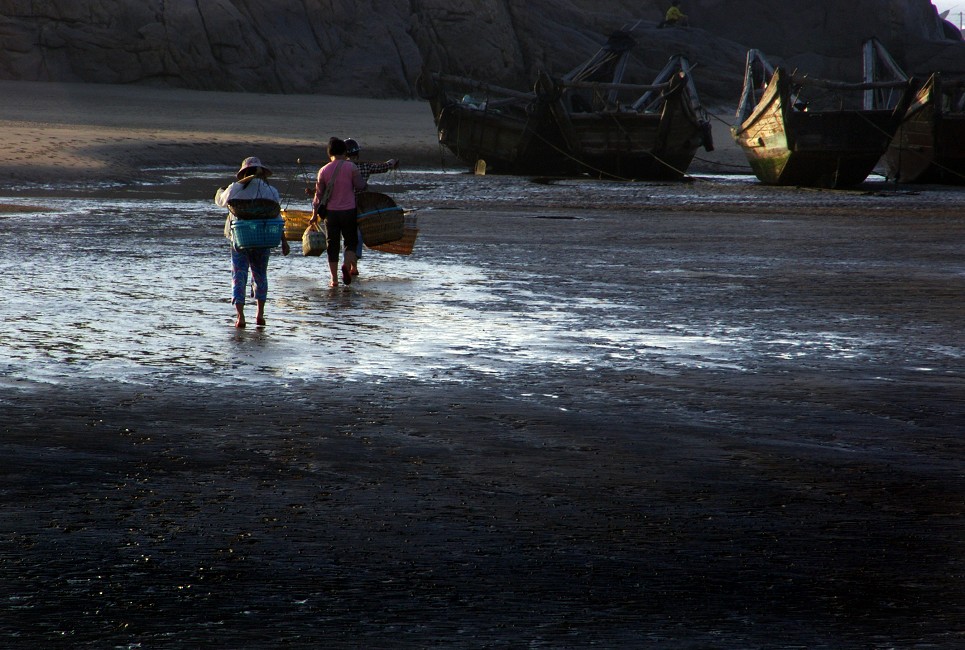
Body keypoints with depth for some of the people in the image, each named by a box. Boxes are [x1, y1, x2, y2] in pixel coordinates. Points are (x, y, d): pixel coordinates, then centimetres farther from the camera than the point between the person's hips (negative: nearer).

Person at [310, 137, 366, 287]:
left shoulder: (324, 171, 1)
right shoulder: (351, 167, -6)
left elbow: (319, 194, 6)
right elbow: (360, 186, -4)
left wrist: (315, 214, 15)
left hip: (330, 212, 2)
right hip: (349, 211, -2)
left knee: (332, 245, 8)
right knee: (351, 241, 11)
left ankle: (334, 279, 6)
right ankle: (347, 264, -18)